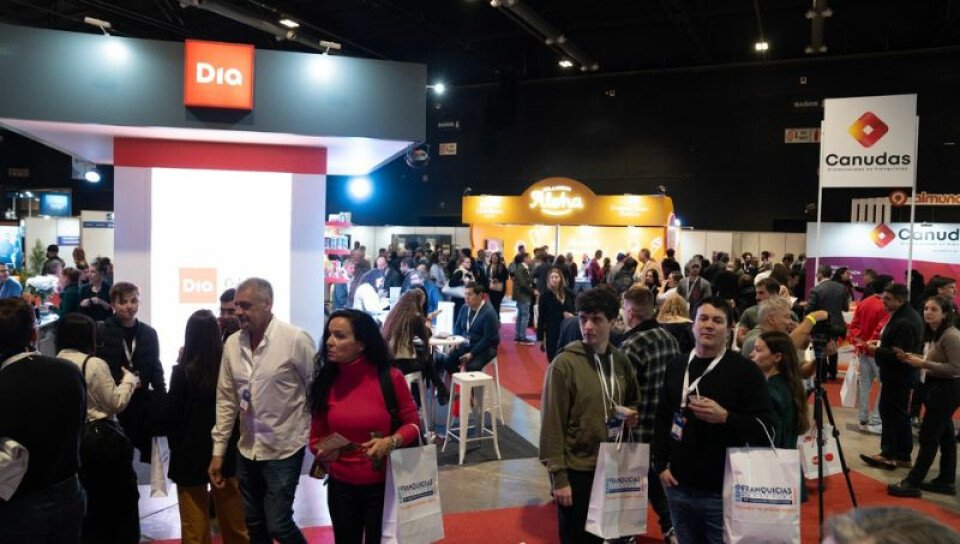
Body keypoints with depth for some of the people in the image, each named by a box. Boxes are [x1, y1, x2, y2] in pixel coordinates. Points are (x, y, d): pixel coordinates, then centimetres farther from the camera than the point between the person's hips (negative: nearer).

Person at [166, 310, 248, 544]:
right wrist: (231, 442, 11)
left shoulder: (182, 371, -15)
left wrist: (176, 447, 10)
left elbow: (172, 416, -7)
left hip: (191, 454, -2)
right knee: (234, 522, 16)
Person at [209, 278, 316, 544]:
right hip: (247, 450, 5)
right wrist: (218, 451, 6)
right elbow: (226, 400, 5)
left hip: (283, 449, -5)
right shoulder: (232, 344, 0)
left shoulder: (296, 339, -16)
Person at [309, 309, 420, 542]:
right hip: (340, 486, 3)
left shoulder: (390, 378, -14)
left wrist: (391, 441, -22)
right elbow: (317, 437, 1)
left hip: (383, 485, -2)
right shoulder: (325, 383, -5)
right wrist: (322, 451, -20)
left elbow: (412, 423, -4)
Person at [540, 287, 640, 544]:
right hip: (576, 469, -5)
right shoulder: (564, 364, -16)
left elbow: (633, 402, 19)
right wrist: (558, 476, -15)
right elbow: (552, 425, -15)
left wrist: (632, 417, -2)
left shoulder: (620, 361, 2)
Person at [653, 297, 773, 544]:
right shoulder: (677, 366, 7)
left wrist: (725, 417, -25)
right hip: (679, 486, 4)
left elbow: (764, 428, -10)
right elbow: (662, 419, 14)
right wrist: (661, 464, 7)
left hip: (724, 490, -4)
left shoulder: (746, 370, -7)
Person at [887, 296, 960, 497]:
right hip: (936, 387, 10)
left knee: (928, 436, -6)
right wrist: (912, 358, 3)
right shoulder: (933, 333, 9)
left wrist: (923, 364, -24)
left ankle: (912, 483, -1)